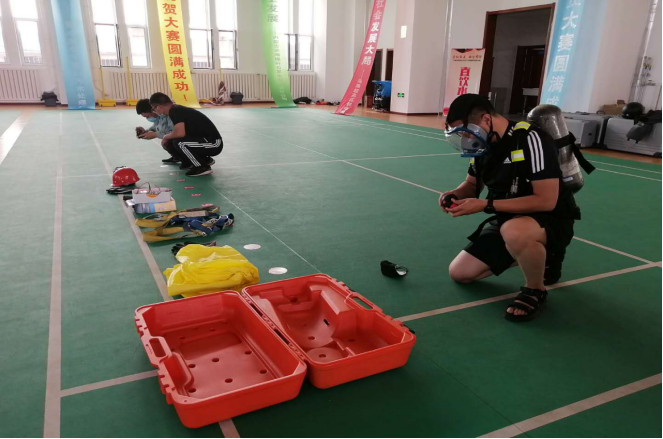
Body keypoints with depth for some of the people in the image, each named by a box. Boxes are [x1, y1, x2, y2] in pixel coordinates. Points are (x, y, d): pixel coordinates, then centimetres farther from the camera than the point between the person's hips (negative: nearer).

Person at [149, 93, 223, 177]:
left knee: (179, 142, -27)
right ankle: (205, 160, 16)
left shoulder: (174, 111, -16)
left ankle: (203, 167, -8)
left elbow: (180, 133, -31)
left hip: (214, 143, -9)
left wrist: (165, 137, -11)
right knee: (170, 143, 6)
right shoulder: (177, 109, 11)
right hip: (207, 141, 9)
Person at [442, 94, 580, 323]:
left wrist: (486, 205, -29)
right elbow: (472, 185, 13)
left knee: (514, 232, -43)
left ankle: (536, 289, -10)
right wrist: (455, 194, -11)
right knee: (459, 272, 5)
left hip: (552, 221, -8)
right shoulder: (484, 144, -2)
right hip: (509, 221, 8)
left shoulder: (530, 139, -24)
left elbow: (546, 201, -28)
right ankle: (536, 255, 19)